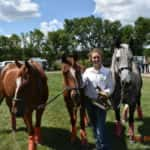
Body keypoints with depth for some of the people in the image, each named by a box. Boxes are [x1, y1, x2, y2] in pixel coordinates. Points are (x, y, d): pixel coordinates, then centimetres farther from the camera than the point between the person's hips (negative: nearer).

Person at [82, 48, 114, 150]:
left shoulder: (107, 72, -5)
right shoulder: (88, 71, 1)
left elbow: (111, 87, -4)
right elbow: (81, 84, -9)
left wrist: (106, 93, -24)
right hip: (89, 101, 4)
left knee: (100, 127, -9)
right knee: (94, 125, 19)